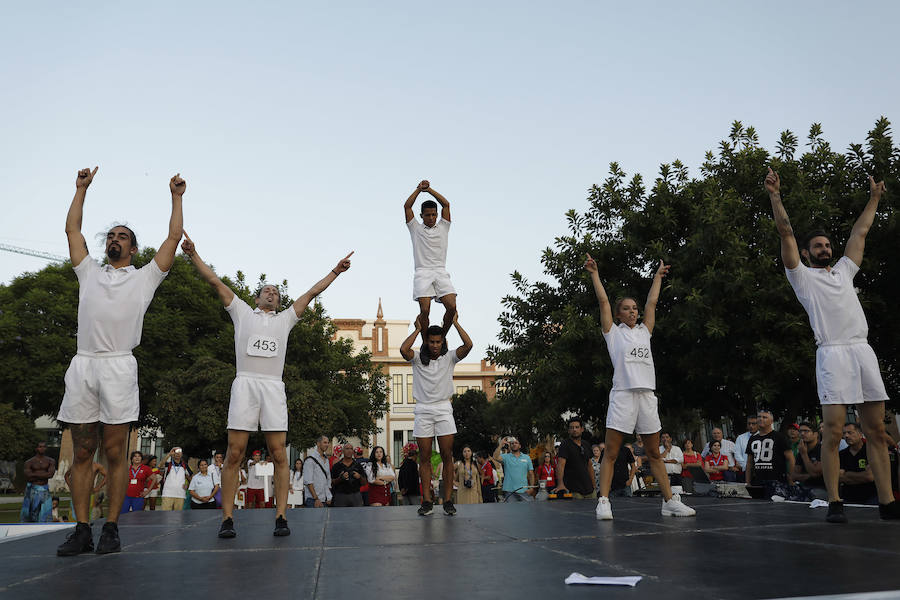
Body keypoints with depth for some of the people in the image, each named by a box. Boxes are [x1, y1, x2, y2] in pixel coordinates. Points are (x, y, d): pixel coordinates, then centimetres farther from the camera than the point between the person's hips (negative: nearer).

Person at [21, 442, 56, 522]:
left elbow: (51, 474, -11)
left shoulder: (51, 461, 4)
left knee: (45, 513, -9)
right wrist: (44, 475, -9)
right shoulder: (29, 462, 0)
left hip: (45, 489, 1)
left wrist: (35, 474, -10)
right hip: (32, 489, -1)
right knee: (29, 514, 6)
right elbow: (29, 478, -13)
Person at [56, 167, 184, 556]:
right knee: (82, 453, 3)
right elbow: (72, 230, 26)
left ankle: (111, 529, 4)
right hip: (82, 365, 3)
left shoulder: (145, 277, 15)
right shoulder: (89, 273, 23)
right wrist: (82, 189, 30)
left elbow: (174, 236, 12)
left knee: (114, 454, -1)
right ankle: (82, 530, 7)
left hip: (118, 367, -3)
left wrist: (176, 197, 17)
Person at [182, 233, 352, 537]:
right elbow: (215, 281, 16)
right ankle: (227, 518, -1)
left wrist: (335, 271, 21)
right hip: (244, 384, -1)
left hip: (273, 386, 1)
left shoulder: (285, 319, 24)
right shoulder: (242, 312, 21)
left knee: (279, 454, -4)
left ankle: (280, 517, -2)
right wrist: (193, 254, 11)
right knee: (234, 453, -6)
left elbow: (312, 292, 23)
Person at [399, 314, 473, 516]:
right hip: (423, 410, 0)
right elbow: (403, 350, -17)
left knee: (447, 456, -2)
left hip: (443, 409, 0)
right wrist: (418, 329, -7)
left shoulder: (449, 358, 5)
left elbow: (468, 345, -10)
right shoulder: (418, 358, 4)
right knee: (425, 457, 1)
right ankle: (427, 501, 4)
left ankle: (448, 501, 3)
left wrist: (455, 323, -4)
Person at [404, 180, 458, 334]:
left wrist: (429, 189, 10)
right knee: (425, 310, -17)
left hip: (441, 272, 2)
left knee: (452, 307, -15)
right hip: (423, 272, -2)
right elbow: (407, 206, 8)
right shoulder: (416, 228, 16)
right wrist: (419, 189, 8)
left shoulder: (443, 227, 20)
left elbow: (446, 204, 12)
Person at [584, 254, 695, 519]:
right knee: (611, 453, -6)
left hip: (647, 395, 5)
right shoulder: (613, 332, 9)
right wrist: (594, 273, 5)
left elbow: (651, 302, 27)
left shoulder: (644, 331, 20)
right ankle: (603, 502, -5)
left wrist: (658, 276, 34)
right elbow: (603, 301, 5)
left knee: (654, 453, 10)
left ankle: (670, 501, 14)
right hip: (622, 395, -5)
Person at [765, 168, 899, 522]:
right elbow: (786, 233, 2)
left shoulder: (844, 271, 25)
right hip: (832, 354, -5)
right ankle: (835, 502, -5)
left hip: (864, 351, 6)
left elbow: (860, 233, 32)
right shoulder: (803, 277, 10)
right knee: (833, 431, -9)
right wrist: (775, 196, -3)